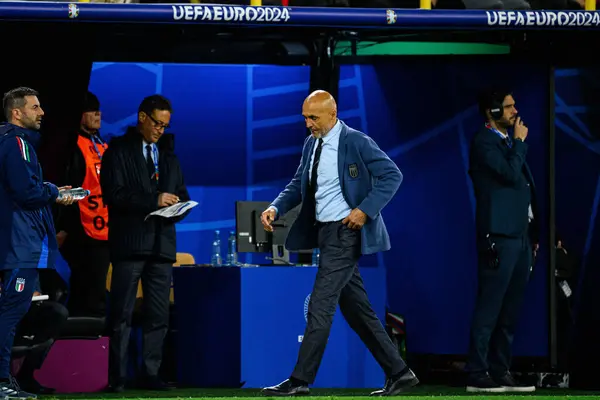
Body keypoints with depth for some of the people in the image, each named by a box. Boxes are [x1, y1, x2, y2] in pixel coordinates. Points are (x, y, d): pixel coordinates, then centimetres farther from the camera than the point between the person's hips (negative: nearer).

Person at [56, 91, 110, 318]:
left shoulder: (101, 147, 18)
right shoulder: (75, 147, -8)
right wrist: (66, 229, -18)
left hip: (104, 231, 8)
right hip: (86, 233, -8)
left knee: (92, 295, 9)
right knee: (91, 299, -9)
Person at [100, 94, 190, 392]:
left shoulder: (168, 154, 20)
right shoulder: (118, 151, 1)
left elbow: (181, 194, 22)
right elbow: (114, 194, -10)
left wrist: (177, 205, -3)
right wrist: (154, 200, -18)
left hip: (162, 243, 5)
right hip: (129, 244, -5)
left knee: (158, 316, 4)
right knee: (122, 314, -5)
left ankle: (151, 374, 8)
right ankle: (118, 377, -3)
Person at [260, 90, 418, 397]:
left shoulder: (356, 142, -12)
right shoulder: (311, 144, 11)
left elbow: (392, 176, -13)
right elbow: (298, 184, 16)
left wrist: (365, 210, -20)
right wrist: (275, 208, -2)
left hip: (345, 232, -9)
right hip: (324, 231, 9)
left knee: (320, 306, -10)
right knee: (356, 310, 10)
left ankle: (300, 380, -7)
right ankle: (398, 373, 16)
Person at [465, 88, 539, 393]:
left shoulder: (508, 143, 22)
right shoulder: (484, 141, -6)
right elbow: (511, 174, -19)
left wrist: (533, 235, 18)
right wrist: (520, 142, -4)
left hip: (520, 236, 9)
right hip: (499, 237, -9)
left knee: (510, 310, 8)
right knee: (489, 308, -10)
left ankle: (500, 372, 11)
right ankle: (477, 374, -10)